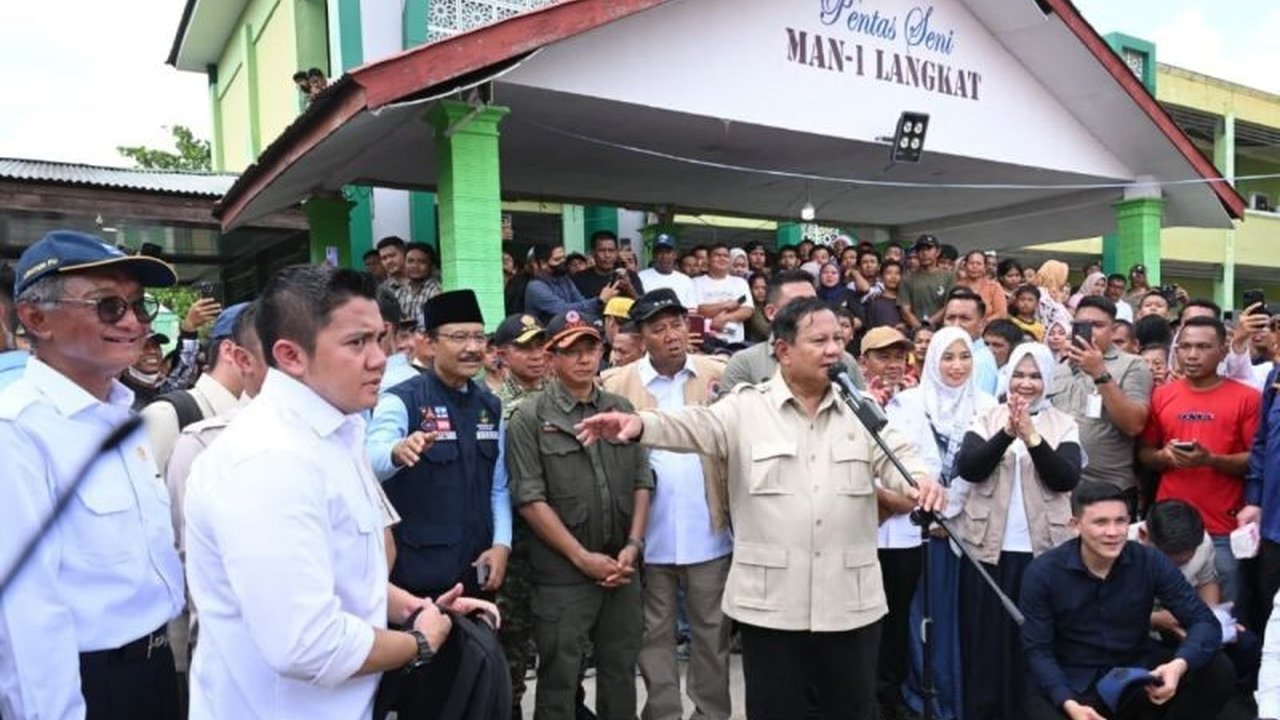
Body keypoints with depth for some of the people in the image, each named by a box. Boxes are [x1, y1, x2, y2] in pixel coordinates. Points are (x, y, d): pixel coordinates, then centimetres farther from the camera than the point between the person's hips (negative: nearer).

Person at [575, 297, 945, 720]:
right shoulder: (746, 407, -2)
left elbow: (896, 456, 2)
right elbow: (694, 426, -16)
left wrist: (921, 478, -22)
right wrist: (640, 424, -36)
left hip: (850, 602, 3)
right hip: (771, 602, -2)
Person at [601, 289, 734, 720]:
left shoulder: (719, 375, 1)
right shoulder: (619, 384, -1)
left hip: (708, 530, 0)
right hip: (650, 532, 0)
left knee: (712, 629, 14)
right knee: (655, 631, 14)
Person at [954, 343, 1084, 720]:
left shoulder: (1064, 425, 4)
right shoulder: (986, 419, 3)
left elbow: (1067, 479, -9)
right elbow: (967, 468, -11)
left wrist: (1033, 438, -22)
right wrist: (1007, 434, -23)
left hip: (1042, 549, 0)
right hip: (989, 547, 0)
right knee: (986, 639, 5)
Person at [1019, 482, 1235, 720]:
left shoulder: (1150, 562, -8)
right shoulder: (1042, 573, -14)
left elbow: (1205, 621, -10)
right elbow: (1038, 651, -11)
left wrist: (1179, 665, -31)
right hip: (1073, 683, -3)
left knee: (1217, 671, -19)